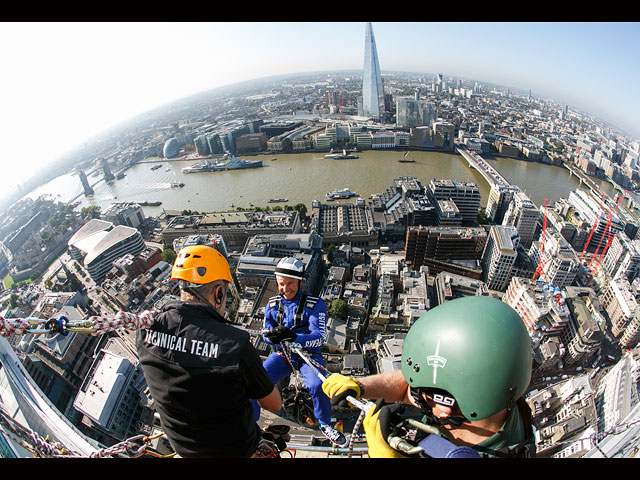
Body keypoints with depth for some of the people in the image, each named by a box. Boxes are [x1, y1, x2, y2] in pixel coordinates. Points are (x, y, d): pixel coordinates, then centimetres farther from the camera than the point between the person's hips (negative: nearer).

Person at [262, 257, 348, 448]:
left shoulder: (315, 304, -12)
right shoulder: (273, 304, 1)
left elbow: (320, 337, -20)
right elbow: (266, 333, 3)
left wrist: (292, 336, -39)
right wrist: (274, 335, -24)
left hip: (308, 354, -2)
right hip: (282, 354, 3)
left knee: (317, 386, -28)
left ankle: (325, 425, 3)